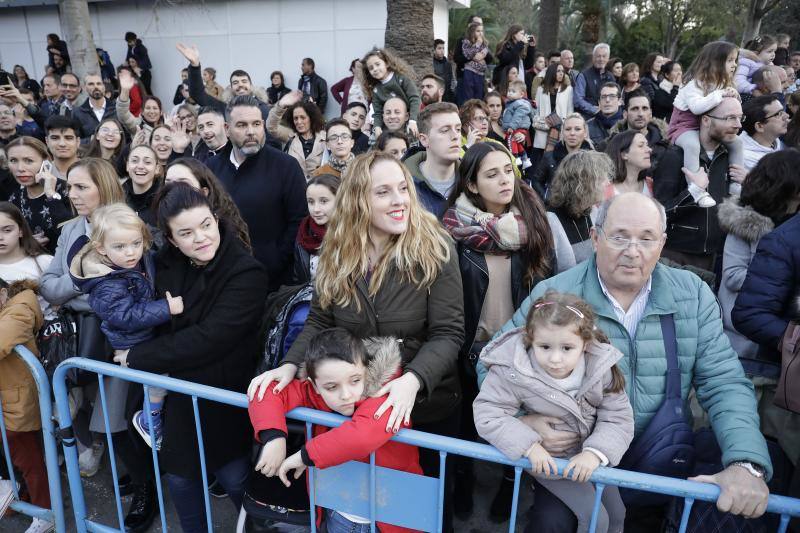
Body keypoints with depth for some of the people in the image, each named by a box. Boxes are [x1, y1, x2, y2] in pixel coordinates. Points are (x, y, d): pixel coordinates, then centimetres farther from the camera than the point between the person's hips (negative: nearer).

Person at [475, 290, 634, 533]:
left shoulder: (601, 367, -20)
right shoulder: (513, 371, -29)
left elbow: (618, 418, -13)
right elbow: (487, 413, -25)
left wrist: (595, 452, -28)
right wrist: (529, 446, -33)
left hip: (590, 456, 4)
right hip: (548, 460, -4)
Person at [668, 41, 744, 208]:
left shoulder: (723, 83, 8)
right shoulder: (695, 83, -20)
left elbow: (727, 106, 12)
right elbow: (696, 107, -35)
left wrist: (733, 97, -9)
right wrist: (720, 94, -31)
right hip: (686, 126, -8)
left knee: (736, 142, -1)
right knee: (692, 145, -38)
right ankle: (696, 189, -38)